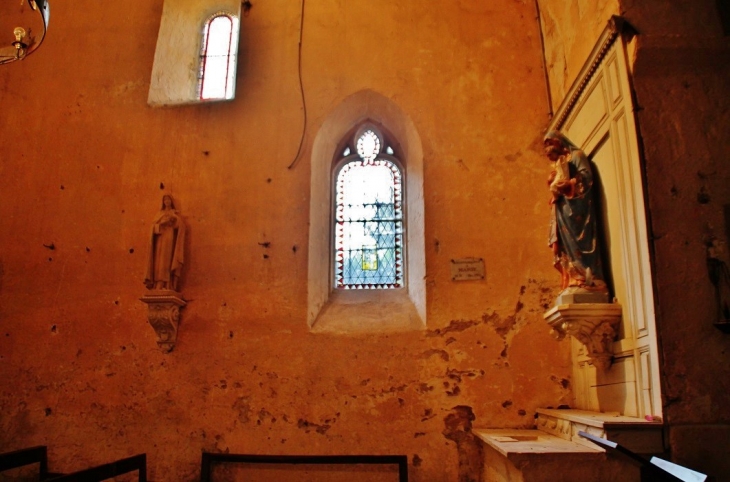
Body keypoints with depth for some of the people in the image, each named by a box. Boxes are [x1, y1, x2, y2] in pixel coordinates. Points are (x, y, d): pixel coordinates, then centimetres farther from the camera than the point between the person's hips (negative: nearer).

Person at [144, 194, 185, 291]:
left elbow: (181, 226, -1)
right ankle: (160, 286, -13)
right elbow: (154, 226, 6)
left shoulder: (175, 214, 14)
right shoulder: (159, 214, 20)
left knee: (168, 261, -12)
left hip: (170, 240, -2)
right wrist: (162, 223, -12)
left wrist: (173, 220, -15)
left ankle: (168, 286, -18)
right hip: (161, 240, 2)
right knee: (160, 262, -8)